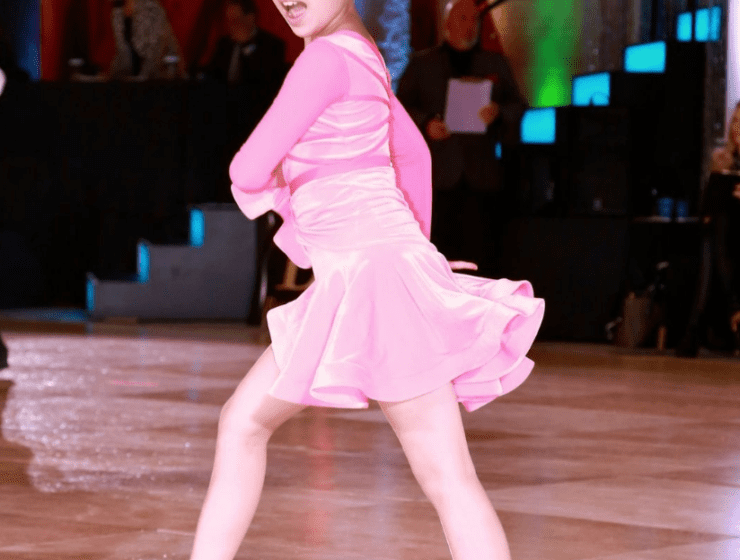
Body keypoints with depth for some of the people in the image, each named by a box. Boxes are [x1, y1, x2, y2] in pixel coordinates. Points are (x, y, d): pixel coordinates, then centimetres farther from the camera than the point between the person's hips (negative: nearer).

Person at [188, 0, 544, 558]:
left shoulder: (327, 55, -11)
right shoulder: (360, 52, 18)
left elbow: (250, 169, -13)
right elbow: (414, 152, 30)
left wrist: (269, 187, 10)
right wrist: (420, 250, 35)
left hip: (375, 275, -10)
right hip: (349, 282, 10)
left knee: (446, 475, -11)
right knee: (243, 421, 14)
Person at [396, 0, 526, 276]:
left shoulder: (496, 64, 18)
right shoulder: (422, 64, 14)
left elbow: (520, 108, 13)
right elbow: (401, 108, 9)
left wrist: (498, 112, -9)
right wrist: (425, 123, -10)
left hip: (483, 177, 1)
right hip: (439, 176, -1)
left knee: (481, 251, -5)